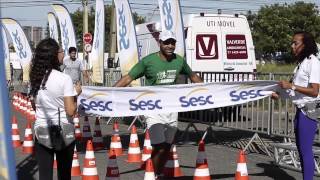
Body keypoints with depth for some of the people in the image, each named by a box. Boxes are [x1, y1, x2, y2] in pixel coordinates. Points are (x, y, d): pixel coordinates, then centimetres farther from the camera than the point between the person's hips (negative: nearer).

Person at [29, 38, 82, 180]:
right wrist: (76, 93, -2)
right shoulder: (64, 79, -15)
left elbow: (34, 106, 10)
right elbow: (70, 111, -16)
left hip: (42, 131, 3)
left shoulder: (35, 78, 0)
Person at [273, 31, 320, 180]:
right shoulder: (301, 62, 13)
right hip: (300, 109, 9)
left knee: (306, 149, -7)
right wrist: (280, 94, 9)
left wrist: (291, 86, -23)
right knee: (300, 148, 14)